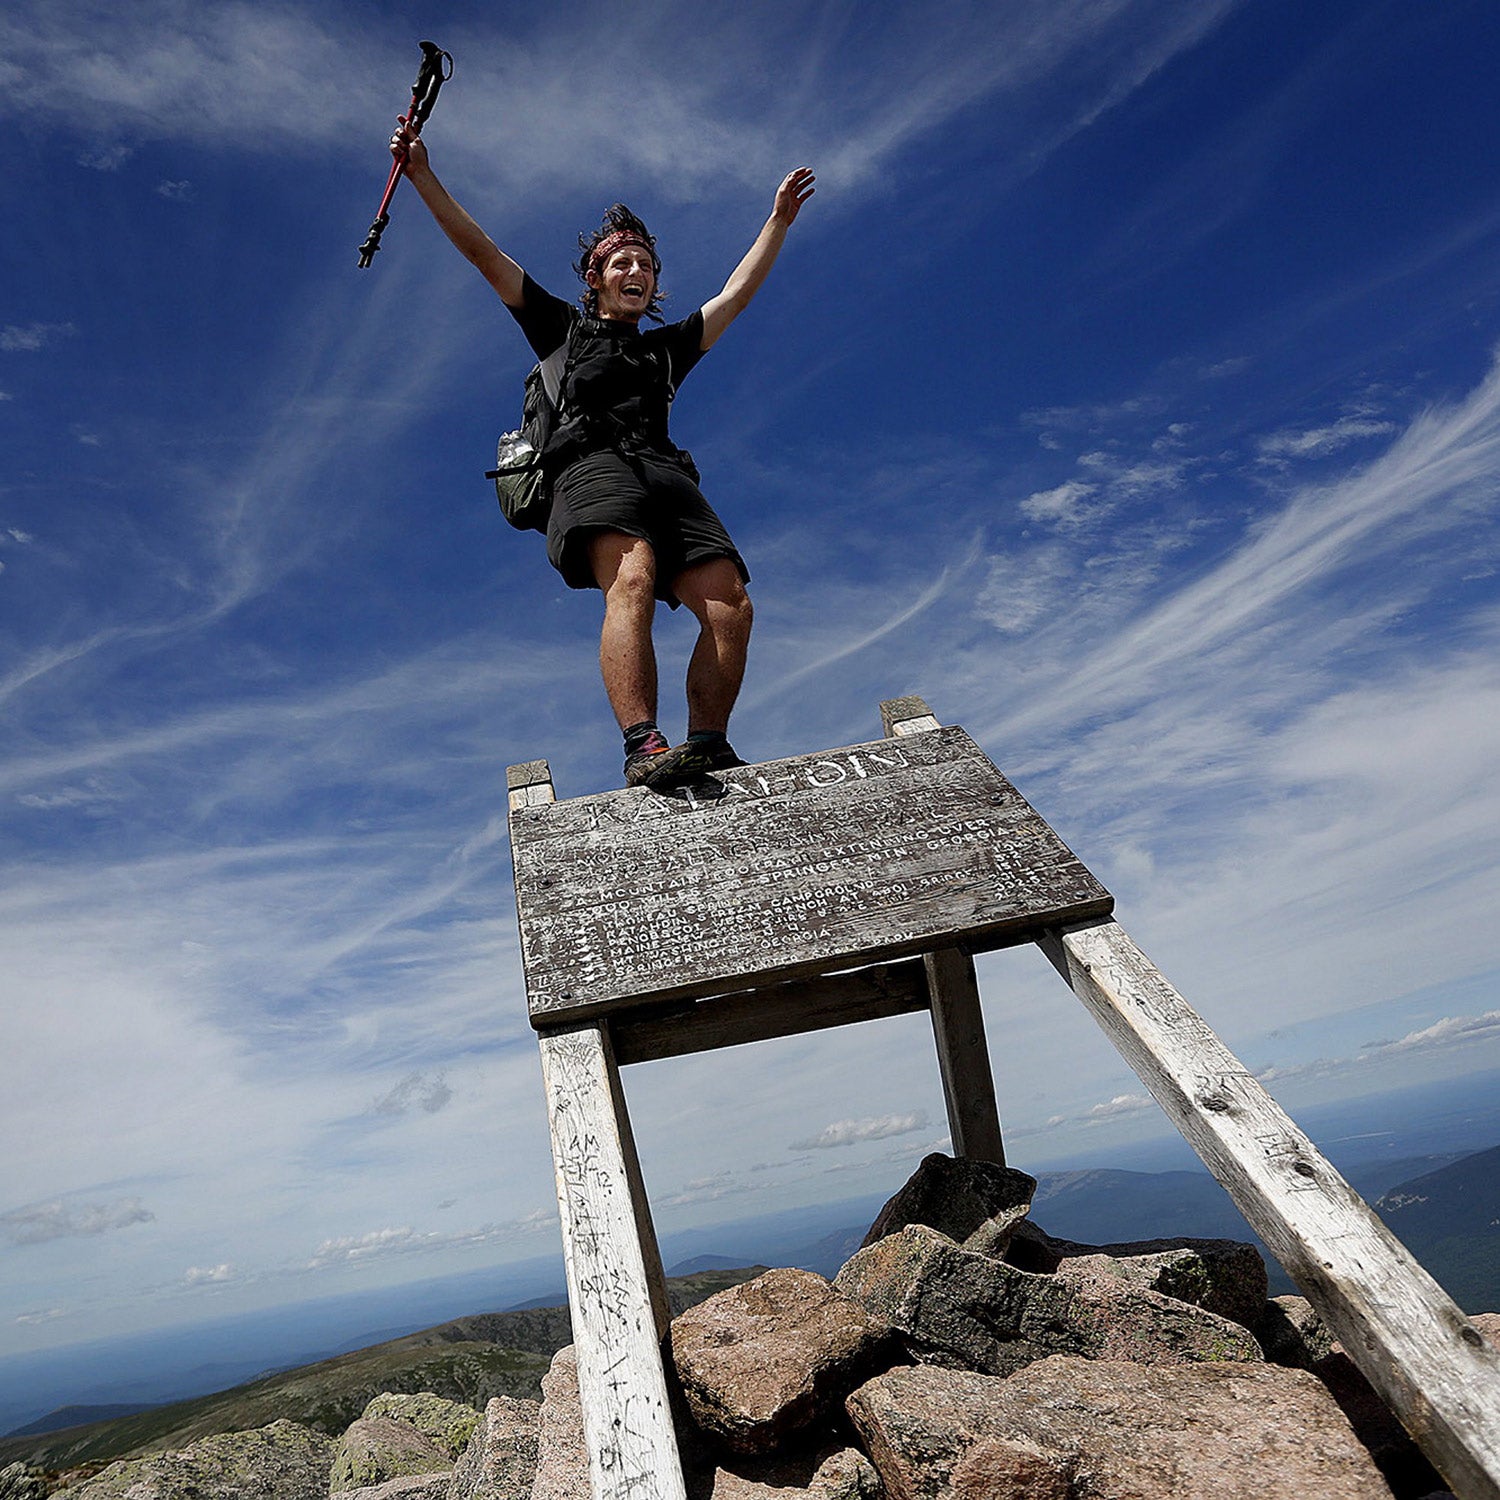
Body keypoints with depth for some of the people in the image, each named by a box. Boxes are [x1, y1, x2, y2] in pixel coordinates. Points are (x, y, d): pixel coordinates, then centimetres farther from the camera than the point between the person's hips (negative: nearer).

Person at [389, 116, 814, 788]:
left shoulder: (665, 348, 37)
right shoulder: (564, 329, 28)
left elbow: (736, 293, 41)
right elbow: (484, 254, 24)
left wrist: (779, 219, 43)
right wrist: (422, 174, 21)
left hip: (664, 473, 5)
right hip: (592, 466, -4)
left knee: (730, 603, -19)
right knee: (632, 579, -34)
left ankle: (708, 749, -20)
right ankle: (643, 749, -46)